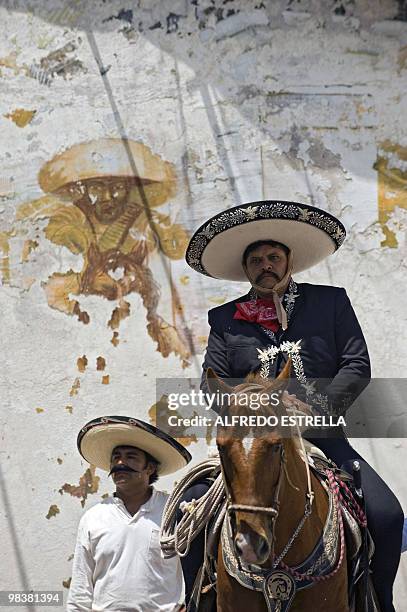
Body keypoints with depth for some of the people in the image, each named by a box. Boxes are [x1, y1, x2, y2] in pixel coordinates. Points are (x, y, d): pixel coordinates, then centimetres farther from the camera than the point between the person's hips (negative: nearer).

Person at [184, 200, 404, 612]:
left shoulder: (331, 302, 12)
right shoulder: (224, 318, 14)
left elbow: (357, 366, 4)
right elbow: (212, 382, 6)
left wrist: (317, 408, -12)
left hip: (320, 435, 0)